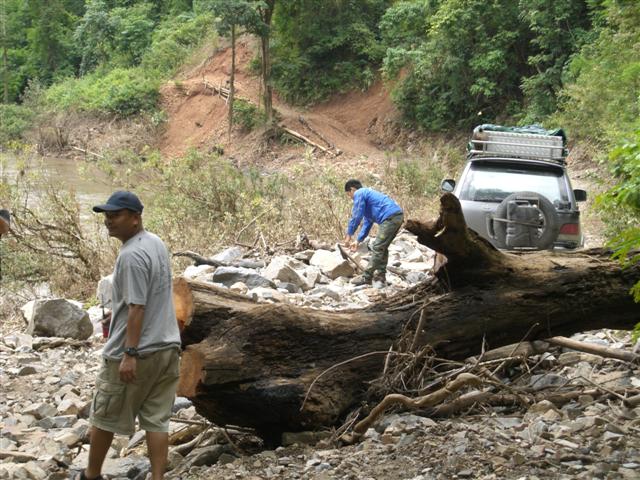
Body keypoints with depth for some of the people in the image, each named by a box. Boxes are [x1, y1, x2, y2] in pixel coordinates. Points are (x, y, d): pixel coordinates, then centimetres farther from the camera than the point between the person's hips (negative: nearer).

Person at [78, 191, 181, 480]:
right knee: (156, 420, 8)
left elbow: (137, 308, -23)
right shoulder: (156, 243, 11)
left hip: (137, 352, -8)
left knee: (104, 416, 10)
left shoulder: (132, 255, -19)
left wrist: (130, 354, -23)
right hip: (166, 346, 8)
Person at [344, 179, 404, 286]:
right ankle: (380, 274, 24)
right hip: (398, 216, 10)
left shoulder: (359, 194, 2)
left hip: (390, 218, -10)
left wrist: (349, 235, 5)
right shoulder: (367, 193, 31)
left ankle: (366, 277, -4)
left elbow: (356, 217, -5)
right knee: (382, 248, 19)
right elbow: (367, 222, 31)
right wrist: (358, 240, 29)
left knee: (377, 248, -6)